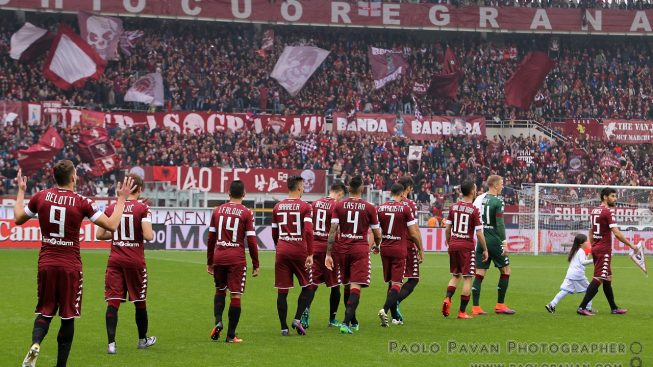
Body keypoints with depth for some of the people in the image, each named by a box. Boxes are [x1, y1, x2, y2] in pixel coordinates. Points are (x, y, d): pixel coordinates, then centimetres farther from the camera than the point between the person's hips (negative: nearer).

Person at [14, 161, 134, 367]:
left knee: (45, 311, 13)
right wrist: (121, 198, 2)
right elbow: (111, 225, -9)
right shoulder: (82, 202, -10)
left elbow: (18, 219, 14)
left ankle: (35, 344, -15)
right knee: (68, 317, 8)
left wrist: (21, 191, 26)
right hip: (70, 266, -2)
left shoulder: (40, 197, -1)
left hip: (46, 264, 3)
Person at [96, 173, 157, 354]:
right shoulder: (142, 208, -8)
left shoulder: (111, 208, 3)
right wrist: (151, 233, 5)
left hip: (115, 260, 2)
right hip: (136, 261, -2)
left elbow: (99, 234, 4)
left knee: (112, 301, -1)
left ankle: (111, 343, -11)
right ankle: (143, 339, 30)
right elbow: (148, 236, -17)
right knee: (140, 302, 14)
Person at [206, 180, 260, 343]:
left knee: (220, 291, 21)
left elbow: (211, 238, 8)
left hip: (219, 256, 3)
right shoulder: (246, 213, -3)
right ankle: (231, 335, 3)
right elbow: (251, 241, -5)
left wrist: (209, 262, 17)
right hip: (237, 259, -3)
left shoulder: (217, 210, 7)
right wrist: (255, 265, 2)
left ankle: (218, 321, -2)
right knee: (235, 296, 2)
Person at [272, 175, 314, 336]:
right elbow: (308, 231, -14)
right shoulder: (305, 207, -4)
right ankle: (297, 319, 0)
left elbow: (274, 233, 15)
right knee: (307, 287, 13)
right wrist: (310, 255, -13)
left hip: (282, 251, 4)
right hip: (299, 250, -4)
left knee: (282, 291, 5)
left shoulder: (278, 207, 9)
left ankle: (283, 327, 5)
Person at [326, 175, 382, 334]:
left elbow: (333, 231, -5)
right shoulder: (369, 208, -2)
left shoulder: (339, 206, 1)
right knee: (356, 287, -7)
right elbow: (377, 233, 5)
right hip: (361, 249, -3)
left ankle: (352, 322, 28)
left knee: (348, 285, 17)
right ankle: (346, 322, -21)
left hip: (343, 249, 3)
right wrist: (376, 245, 27)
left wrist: (328, 254, -2)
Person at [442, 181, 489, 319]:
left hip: (453, 244, 5)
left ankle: (447, 298, -5)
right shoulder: (474, 211, -11)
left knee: (455, 276, 19)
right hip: (467, 246, -5)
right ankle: (462, 312, 2)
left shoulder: (453, 207, 3)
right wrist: (485, 250, -1)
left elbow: (447, 228, 7)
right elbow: (479, 233, -11)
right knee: (467, 278, 3)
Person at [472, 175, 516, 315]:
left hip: (481, 239, 6)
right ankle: (500, 305, 9)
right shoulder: (498, 201, -11)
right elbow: (500, 224, -15)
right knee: (505, 271, 8)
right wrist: (504, 242, -12)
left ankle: (476, 307, 1)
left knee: (479, 273, 5)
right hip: (494, 240, -6)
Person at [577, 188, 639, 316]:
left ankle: (614, 308, 23)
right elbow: (616, 233, -20)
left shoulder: (593, 211, 12)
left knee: (607, 279, 16)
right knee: (598, 279, -8)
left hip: (596, 249, 9)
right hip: (604, 250, -9)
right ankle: (582, 307, -12)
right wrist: (632, 245, -15)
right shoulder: (608, 211, -15)